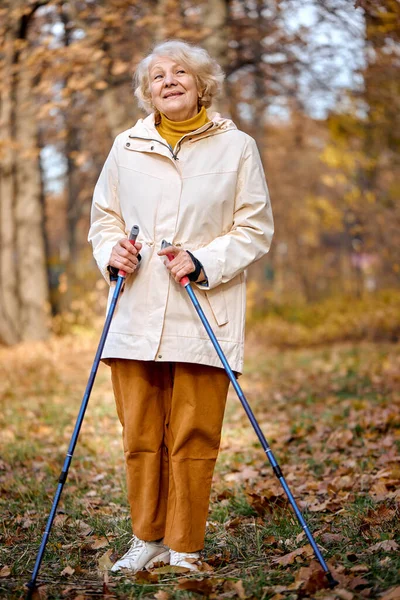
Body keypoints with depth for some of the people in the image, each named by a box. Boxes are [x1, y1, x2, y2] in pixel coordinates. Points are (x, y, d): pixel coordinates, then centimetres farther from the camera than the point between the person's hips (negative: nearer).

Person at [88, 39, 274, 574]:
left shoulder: (237, 148, 4)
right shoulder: (127, 147, 11)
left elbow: (256, 229, 3)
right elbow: (104, 217, 19)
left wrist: (203, 262, -11)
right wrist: (112, 252, -3)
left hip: (203, 319, -2)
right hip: (135, 315, 3)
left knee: (193, 439, -1)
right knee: (139, 435, 6)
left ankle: (185, 551, 13)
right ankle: (148, 539, 23)